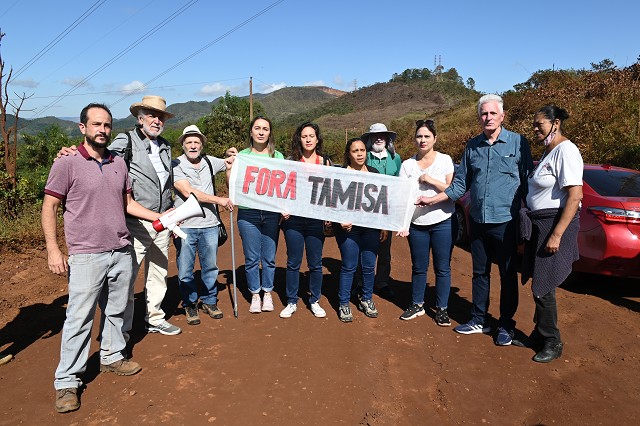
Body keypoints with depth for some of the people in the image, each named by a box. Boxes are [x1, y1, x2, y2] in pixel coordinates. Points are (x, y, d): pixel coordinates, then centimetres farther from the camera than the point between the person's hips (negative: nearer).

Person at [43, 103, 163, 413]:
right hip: (86, 256, -5)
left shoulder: (119, 164, 10)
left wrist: (158, 216, 8)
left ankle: (112, 357, 34)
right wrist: (52, 249, -12)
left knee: (116, 310, 15)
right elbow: (49, 208, -5)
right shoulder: (67, 164, -6)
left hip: (121, 251, 5)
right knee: (79, 317, -2)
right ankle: (67, 382, 11)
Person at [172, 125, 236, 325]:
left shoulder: (209, 162, 8)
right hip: (185, 225, -3)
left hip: (210, 225, 4)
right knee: (185, 270, 4)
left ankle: (209, 301, 30)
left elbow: (231, 166, 26)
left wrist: (233, 156, 2)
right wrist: (219, 200, -15)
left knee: (210, 267, 13)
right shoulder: (176, 165, -5)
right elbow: (188, 192, -15)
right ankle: (190, 305, 22)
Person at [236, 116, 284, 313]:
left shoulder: (277, 156, 7)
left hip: (271, 213, 1)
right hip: (248, 213, 0)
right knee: (252, 258, 6)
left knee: (269, 257, 8)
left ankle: (267, 293, 27)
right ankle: (255, 295, 24)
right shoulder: (242, 156, 5)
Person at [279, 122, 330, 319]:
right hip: (294, 218, 0)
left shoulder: (325, 162, 5)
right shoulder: (291, 161, 3)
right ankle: (291, 302, 22)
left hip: (316, 219, 1)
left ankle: (315, 301, 25)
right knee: (293, 263, 8)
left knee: (315, 263, 9)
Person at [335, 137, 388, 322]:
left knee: (369, 265, 9)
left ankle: (366, 299, 28)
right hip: (349, 227, -3)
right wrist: (341, 220, -19)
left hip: (371, 228, 4)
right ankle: (344, 304, 15)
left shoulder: (374, 173, 10)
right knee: (349, 266, 2)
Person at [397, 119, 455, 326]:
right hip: (416, 224, 2)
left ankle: (442, 308, 18)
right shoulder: (407, 165, 4)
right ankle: (417, 305, 27)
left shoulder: (445, 160, 0)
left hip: (442, 223, -2)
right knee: (418, 267, 11)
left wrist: (430, 180, -16)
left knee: (442, 268, 5)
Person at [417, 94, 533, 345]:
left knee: (508, 275, 7)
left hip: (505, 221, -4)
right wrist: (432, 200, 6)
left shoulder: (518, 142, -3)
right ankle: (479, 320, 28)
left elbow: (527, 182, -1)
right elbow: (460, 185, 13)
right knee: (479, 272, 14)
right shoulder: (472, 146, 8)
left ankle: (506, 325, 22)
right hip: (477, 220, 4)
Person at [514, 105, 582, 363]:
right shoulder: (548, 151, 15)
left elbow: (575, 196, -21)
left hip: (556, 224, -9)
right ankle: (539, 337, 27)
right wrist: (529, 221, 16)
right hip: (538, 224, 9)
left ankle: (552, 344, 13)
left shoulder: (566, 151, -15)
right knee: (539, 284, 14)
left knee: (543, 287, -4)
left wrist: (557, 235, -24)